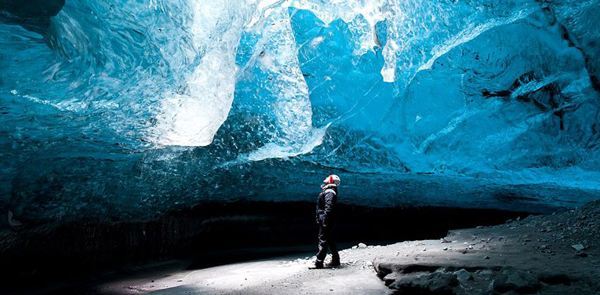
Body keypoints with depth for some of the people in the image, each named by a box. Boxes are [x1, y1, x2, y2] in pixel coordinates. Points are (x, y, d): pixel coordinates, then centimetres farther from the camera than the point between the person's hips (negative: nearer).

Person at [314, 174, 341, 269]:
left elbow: (328, 208, -24)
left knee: (323, 241, -8)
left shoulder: (329, 192, -14)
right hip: (327, 221, 10)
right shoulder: (331, 192, 18)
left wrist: (325, 220, -26)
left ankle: (319, 263, -5)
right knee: (330, 240, 16)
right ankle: (336, 260, 24)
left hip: (325, 221, -10)